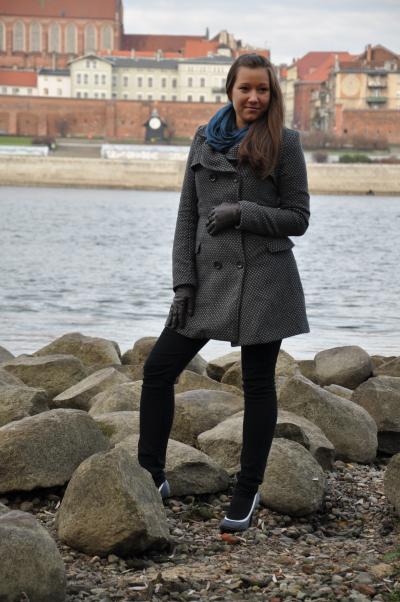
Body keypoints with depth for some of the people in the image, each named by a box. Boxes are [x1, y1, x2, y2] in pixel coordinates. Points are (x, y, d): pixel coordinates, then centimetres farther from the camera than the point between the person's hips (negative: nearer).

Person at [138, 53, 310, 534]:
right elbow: (187, 216, 9)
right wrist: (183, 283, 1)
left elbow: (298, 218, -2)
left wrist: (241, 212, -16)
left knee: (258, 384, 4)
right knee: (158, 368, 2)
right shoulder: (204, 140, 9)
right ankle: (151, 476, 14)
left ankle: (247, 493, 17)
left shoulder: (283, 143, -2)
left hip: (263, 278, -4)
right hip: (211, 277, 4)